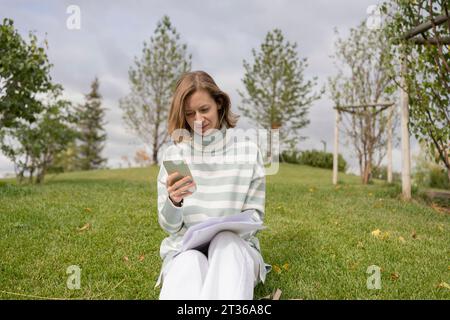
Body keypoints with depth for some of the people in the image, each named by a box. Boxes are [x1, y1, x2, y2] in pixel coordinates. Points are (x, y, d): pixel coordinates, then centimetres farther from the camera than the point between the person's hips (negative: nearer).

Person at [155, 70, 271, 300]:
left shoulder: (249, 152, 0)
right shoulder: (173, 154, 2)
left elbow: (254, 215, 3)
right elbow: (170, 226, 1)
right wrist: (173, 202, -23)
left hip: (235, 247, 0)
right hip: (185, 249, 1)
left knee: (225, 240, -36)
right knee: (191, 264, -35)